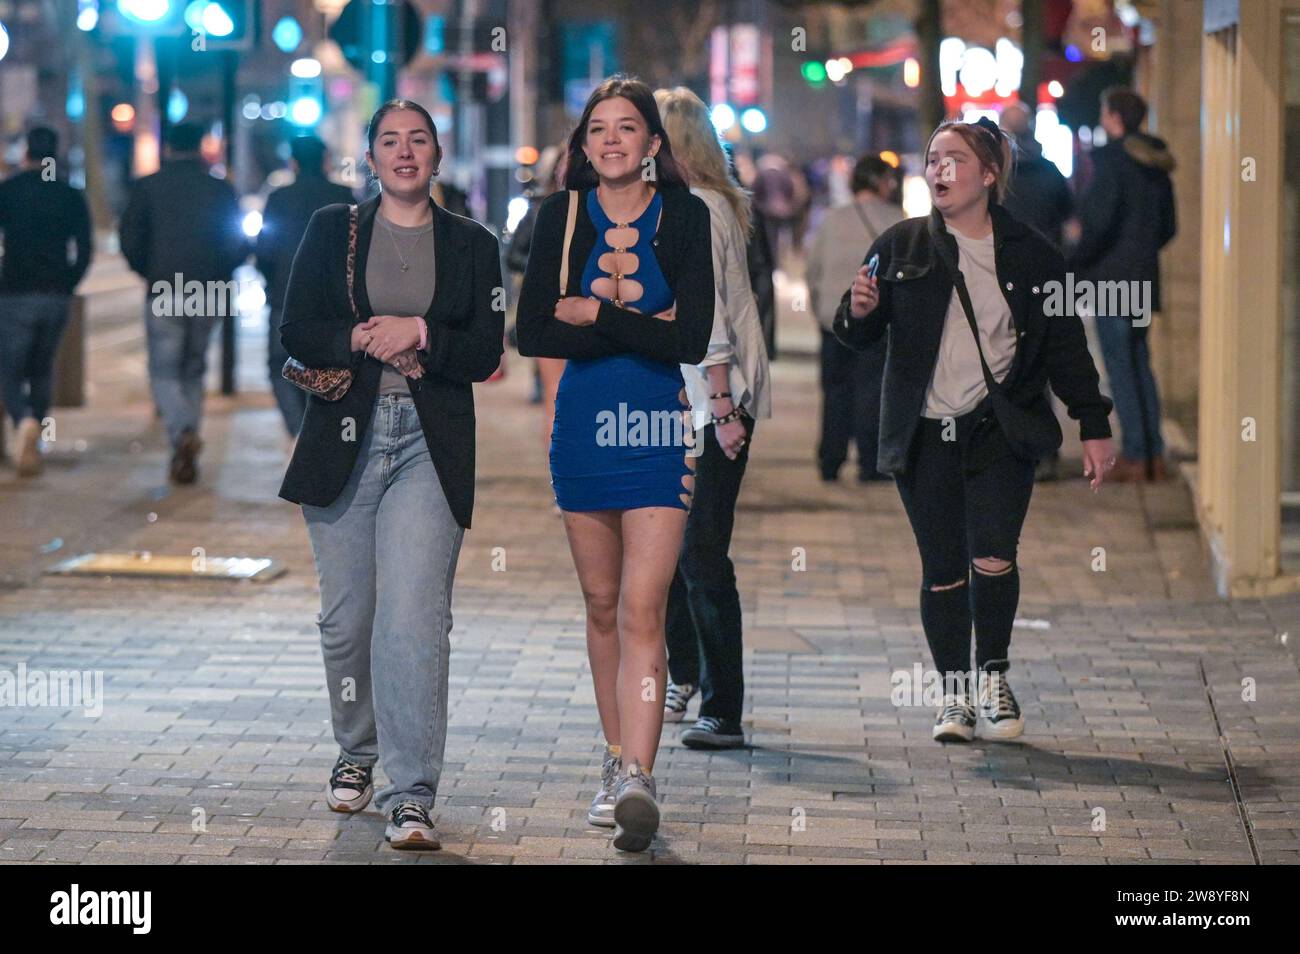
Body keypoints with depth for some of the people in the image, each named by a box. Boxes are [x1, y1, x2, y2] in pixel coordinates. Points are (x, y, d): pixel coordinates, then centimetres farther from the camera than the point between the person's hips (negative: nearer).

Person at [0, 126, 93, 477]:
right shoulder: (71, 197, 3)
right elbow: (85, 250, 1)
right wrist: (67, 285, 13)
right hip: (55, 297, 3)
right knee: (41, 369, 19)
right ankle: (33, 439, 19)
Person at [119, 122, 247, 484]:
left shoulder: (147, 187, 0)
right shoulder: (221, 190, 3)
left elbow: (130, 239, -2)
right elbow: (239, 246, 0)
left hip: (163, 292, -2)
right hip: (208, 296, 2)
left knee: (164, 374, 4)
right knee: (193, 372, 15)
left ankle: (184, 432, -23)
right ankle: (186, 457, 13)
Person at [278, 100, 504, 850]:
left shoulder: (472, 245, 10)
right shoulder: (332, 231, 11)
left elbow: (486, 354, 3)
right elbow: (297, 332, 4)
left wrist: (419, 333, -11)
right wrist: (363, 341, -12)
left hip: (431, 448, -2)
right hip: (344, 442, 2)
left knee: (414, 619, -14)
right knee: (346, 615, 8)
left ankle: (411, 796, -15)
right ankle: (357, 753, 32)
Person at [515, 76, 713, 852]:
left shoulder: (684, 217, -2)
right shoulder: (562, 216, 3)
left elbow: (692, 340, -11)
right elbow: (534, 335, -4)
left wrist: (596, 314, -11)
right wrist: (636, 328, -11)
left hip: (659, 426, -3)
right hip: (583, 423, 3)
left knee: (642, 610, -12)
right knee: (603, 604, 11)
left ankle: (639, 779, -19)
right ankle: (618, 763, 22)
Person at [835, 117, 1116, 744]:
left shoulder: (1030, 254, 4)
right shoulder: (901, 247, 5)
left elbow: (1066, 346, 9)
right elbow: (858, 336, 8)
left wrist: (1094, 427, 6)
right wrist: (859, 312, -16)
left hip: (1001, 432, -1)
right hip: (924, 435, 1)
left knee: (993, 558, -15)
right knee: (942, 572, 2)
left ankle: (993, 676, 7)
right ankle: (954, 693, 16)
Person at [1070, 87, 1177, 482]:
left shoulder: (1111, 158, -13)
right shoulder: (1155, 164, 12)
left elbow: (1099, 222, -19)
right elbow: (1168, 226, 16)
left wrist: (1076, 264, -8)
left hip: (1111, 277, -8)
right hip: (1144, 277, 8)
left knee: (1121, 368, -5)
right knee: (1139, 364, 14)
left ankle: (1136, 456, -6)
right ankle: (1153, 454, 14)